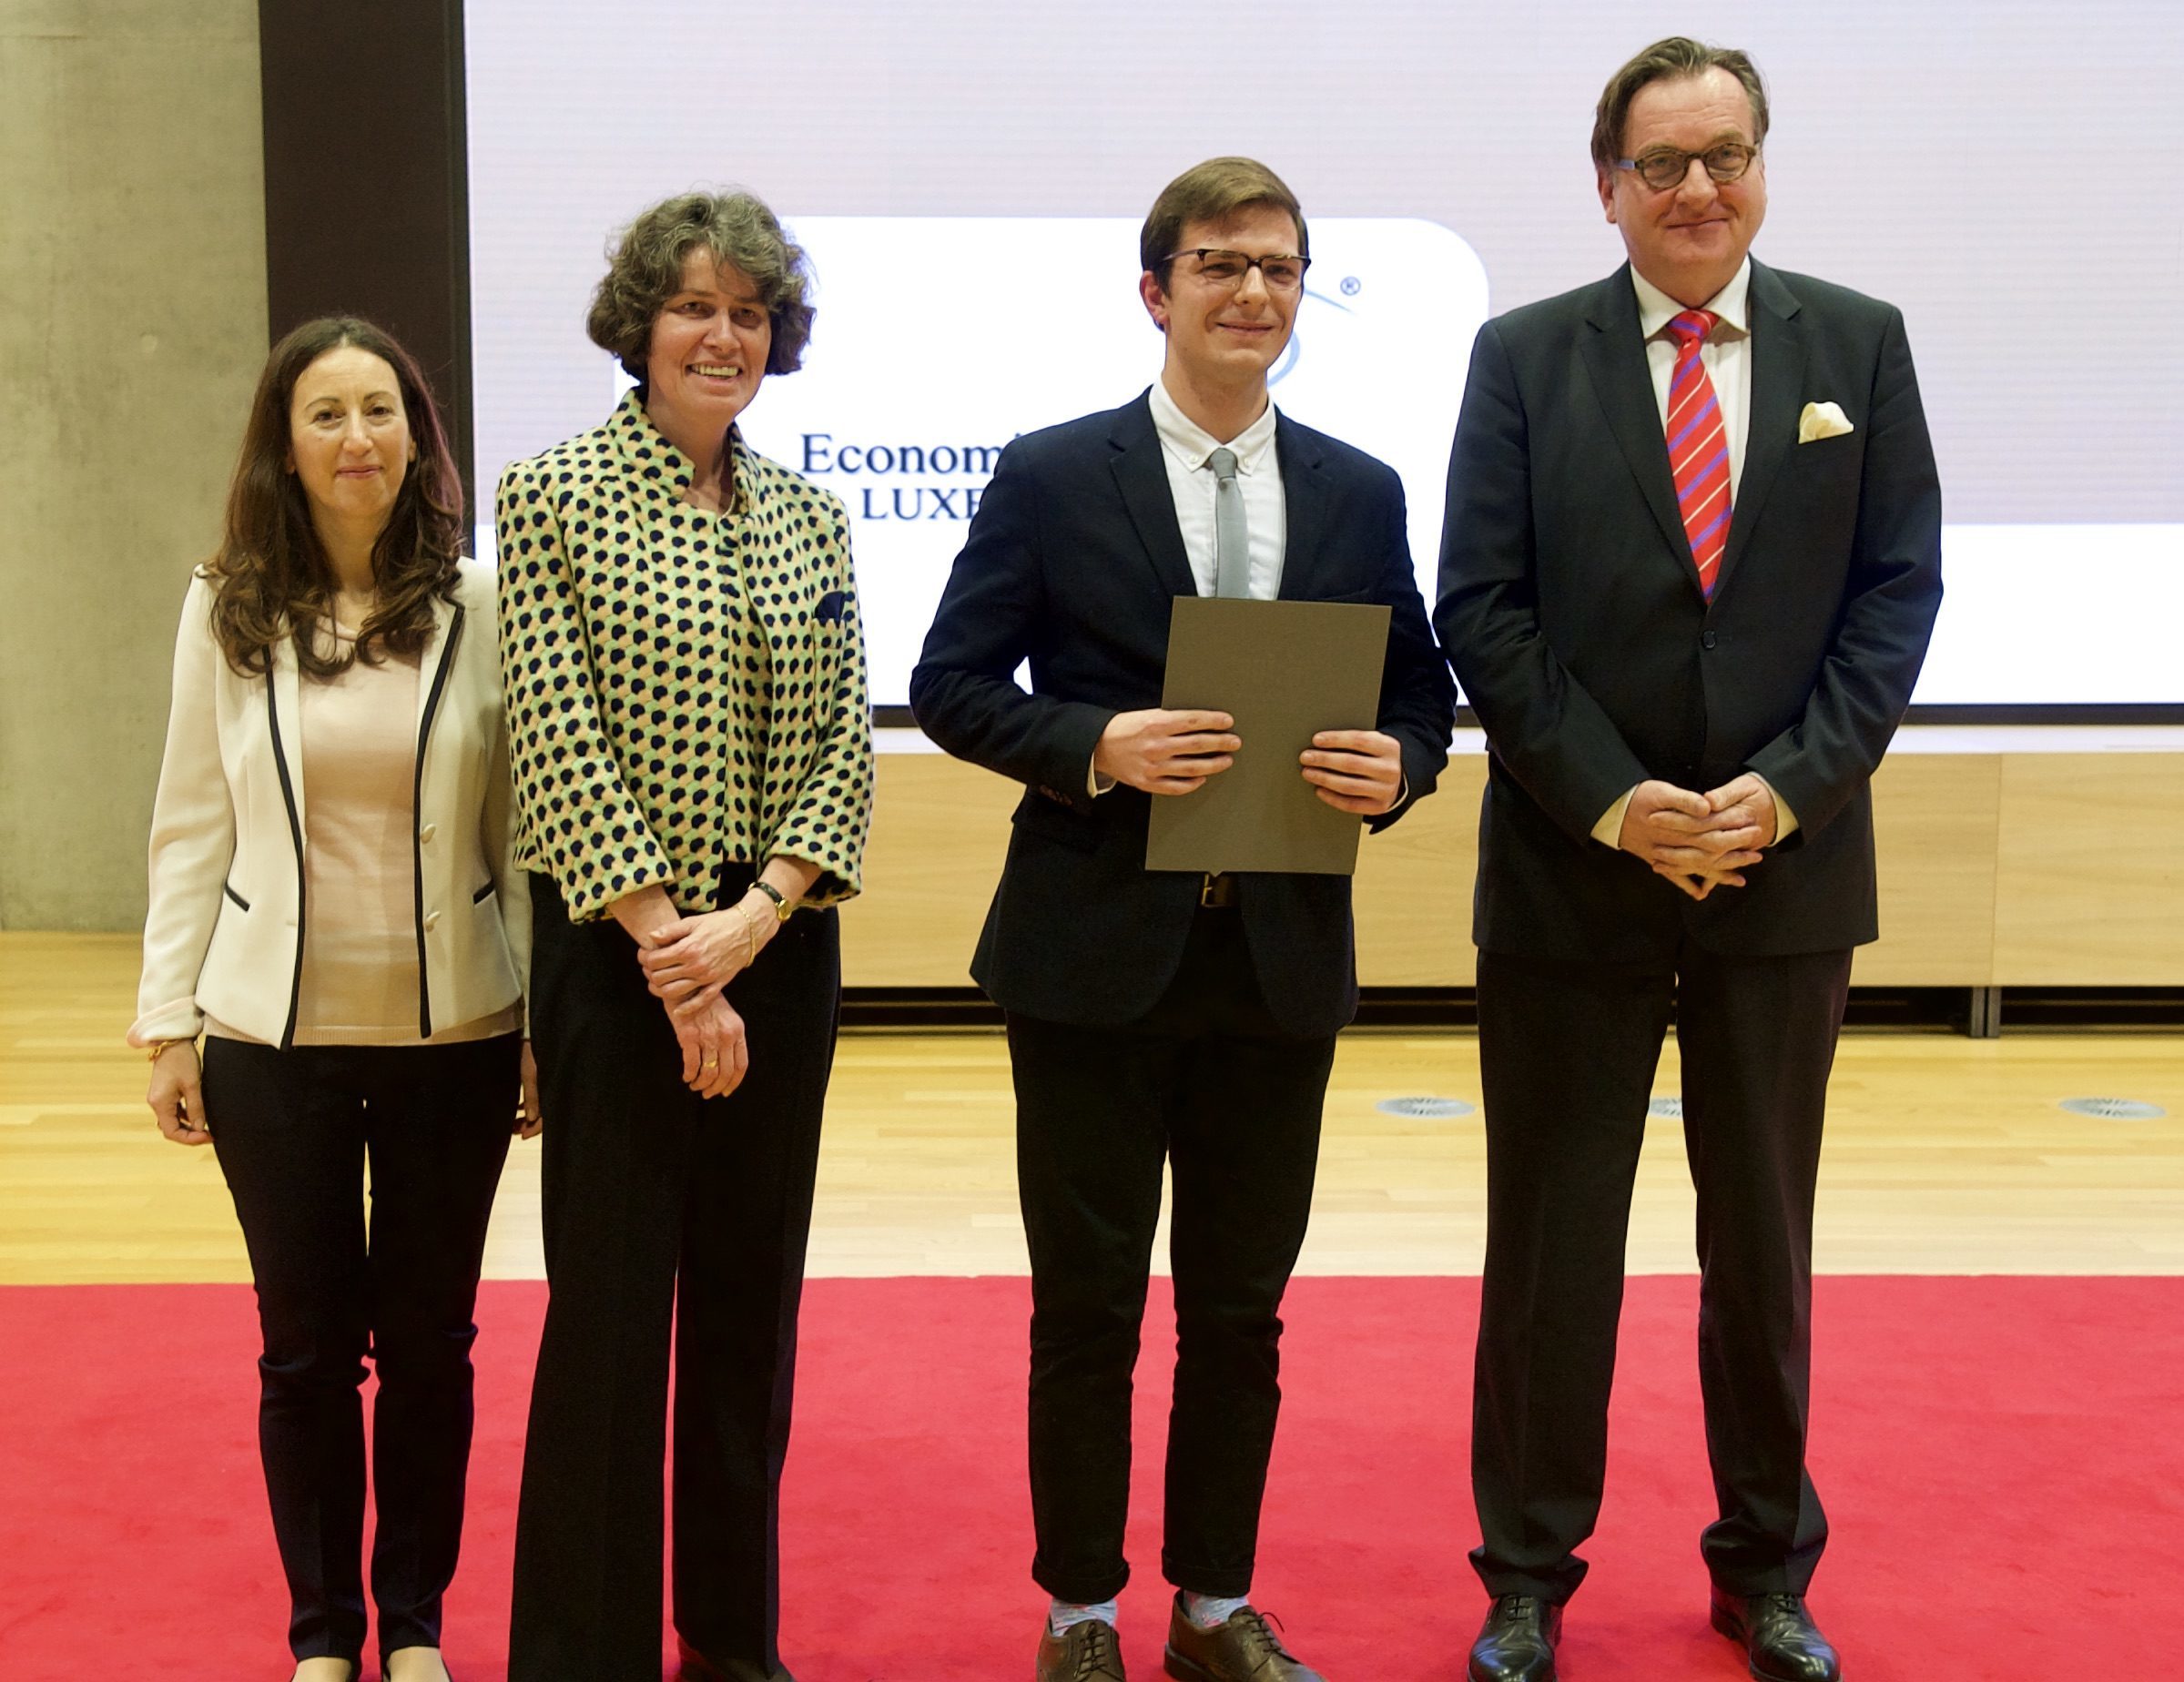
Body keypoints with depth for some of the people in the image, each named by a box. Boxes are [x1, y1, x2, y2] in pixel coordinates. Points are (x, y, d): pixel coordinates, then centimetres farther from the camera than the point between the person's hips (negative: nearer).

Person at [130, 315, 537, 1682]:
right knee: (308, 1345, 10)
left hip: (453, 1032, -1)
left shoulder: (482, 605, -3)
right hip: (276, 1040, 1)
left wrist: (547, 1030, -2)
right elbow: (191, 827, 4)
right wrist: (170, 1022, 1)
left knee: (429, 1340, 11)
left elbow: (523, 826, -2)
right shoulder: (228, 612, 1)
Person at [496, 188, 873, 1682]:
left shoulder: (808, 520, 9)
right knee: (611, 1305, 0)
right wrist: (673, 955, -15)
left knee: (754, 1294, 12)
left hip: (779, 953, 4)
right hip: (618, 951, -4)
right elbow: (559, 739, -11)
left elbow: (846, 745, 3)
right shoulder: (555, 496, -4)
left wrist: (751, 922, -11)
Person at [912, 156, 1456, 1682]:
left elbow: (1421, 693, 11)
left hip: (1285, 956, 3)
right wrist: (1096, 746, -20)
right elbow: (951, 685, -3)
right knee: (1088, 1306, 7)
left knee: (1243, 1308, 13)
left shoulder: (1361, 494, 8)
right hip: (1095, 952, -3)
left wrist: (1397, 765, -11)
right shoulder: (1052, 478, -2)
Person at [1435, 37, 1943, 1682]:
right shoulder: (1525, 355, 0)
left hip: (1789, 866, 2)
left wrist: (1789, 789, -12)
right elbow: (1483, 608, -5)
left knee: (1764, 1241, 14)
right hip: (1572, 870, -1)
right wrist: (1613, 802, -14)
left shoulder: (1859, 344, 3)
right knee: (1553, 1242, 8)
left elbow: (1897, 592, 0)